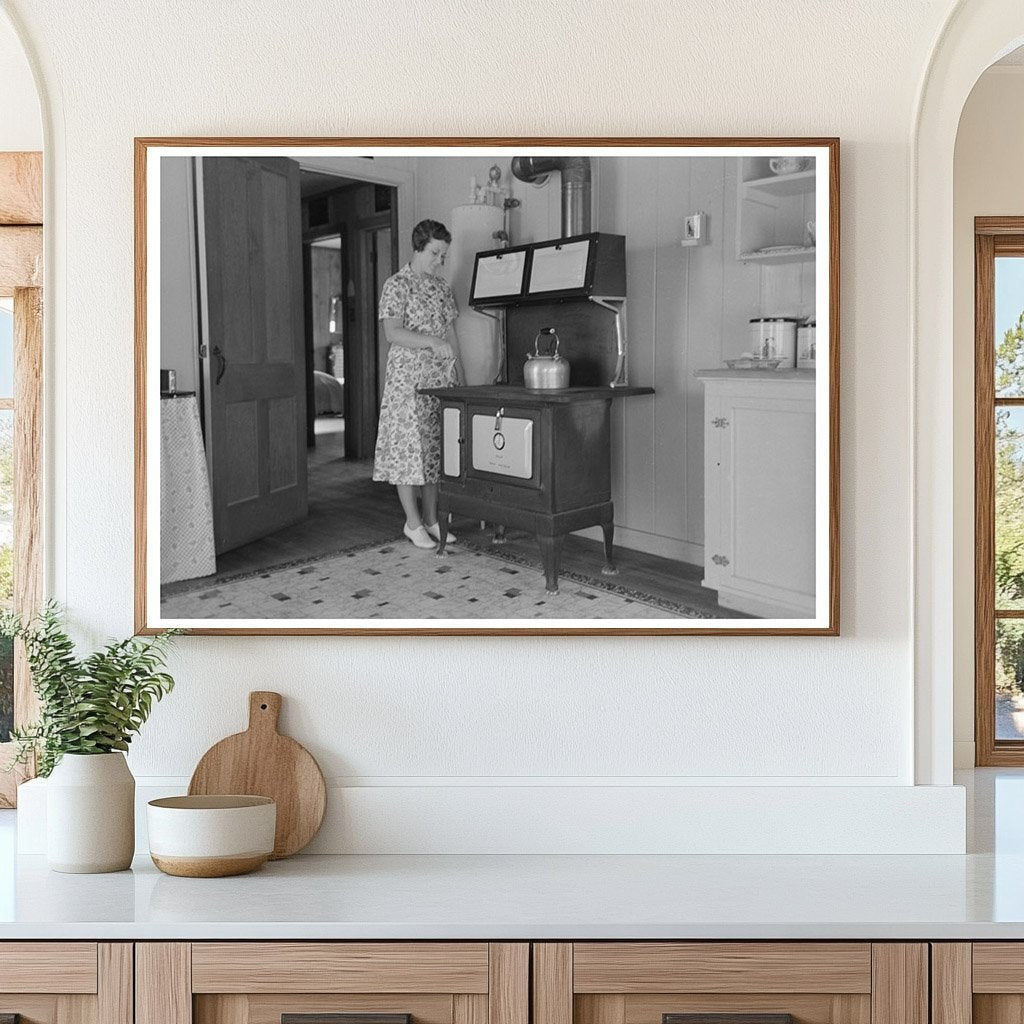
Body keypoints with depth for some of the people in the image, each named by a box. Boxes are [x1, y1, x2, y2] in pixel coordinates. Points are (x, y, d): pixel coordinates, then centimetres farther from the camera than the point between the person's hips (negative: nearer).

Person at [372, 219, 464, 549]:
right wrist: (432, 342, -27)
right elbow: (393, 333, -17)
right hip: (408, 377, -6)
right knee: (410, 445, -4)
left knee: (436, 446, 7)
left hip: (441, 378, 7)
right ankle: (412, 521, 3)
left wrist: (456, 365, 12)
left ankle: (430, 518, 15)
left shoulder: (442, 287, 13)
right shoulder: (396, 286, -8)